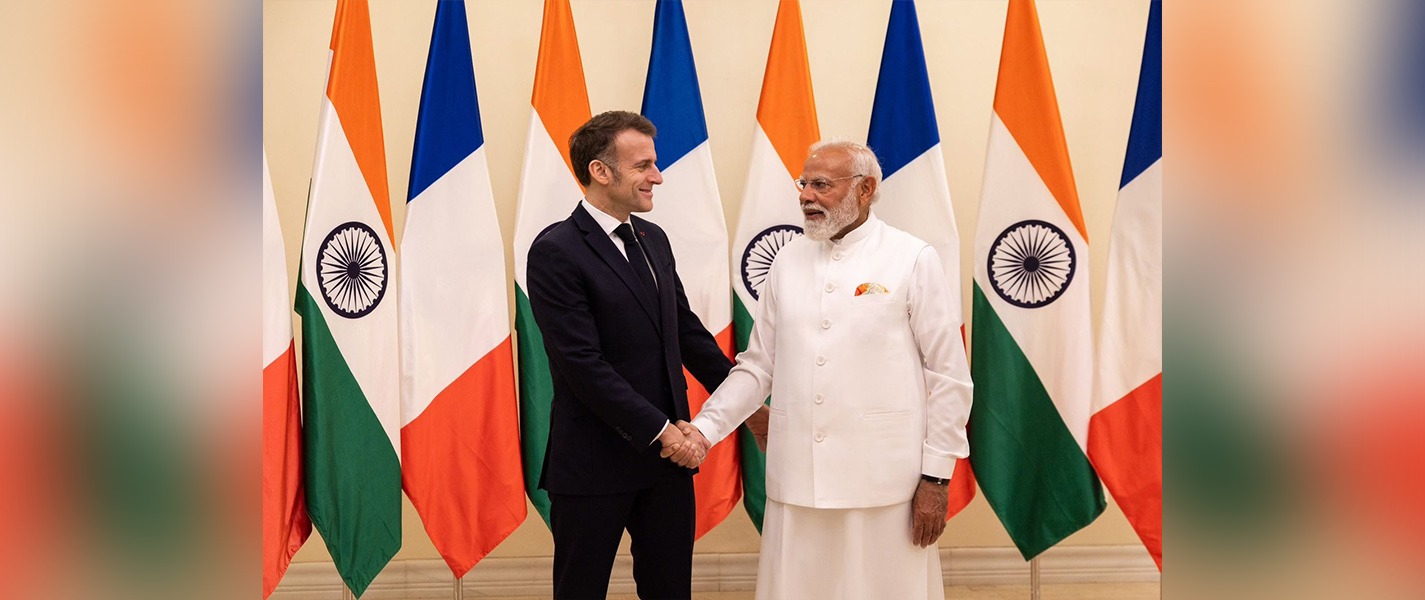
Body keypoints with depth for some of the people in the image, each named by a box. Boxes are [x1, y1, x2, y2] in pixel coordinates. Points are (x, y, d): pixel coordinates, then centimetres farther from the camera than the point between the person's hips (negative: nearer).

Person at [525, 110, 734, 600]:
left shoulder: (653, 239, 9)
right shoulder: (556, 252, -14)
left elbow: (687, 329, 15)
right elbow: (583, 363, -19)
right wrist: (660, 430, -17)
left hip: (668, 454, 7)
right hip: (595, 465, -6)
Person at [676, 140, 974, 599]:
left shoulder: (913, 260, -3)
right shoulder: (788, 261, 9)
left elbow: (948, 376, -2)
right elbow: (758, 367, 12)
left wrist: (937, 477, -5)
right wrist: (705, 428, 0)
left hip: (884, 482, -3)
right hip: (796, 480, 4)